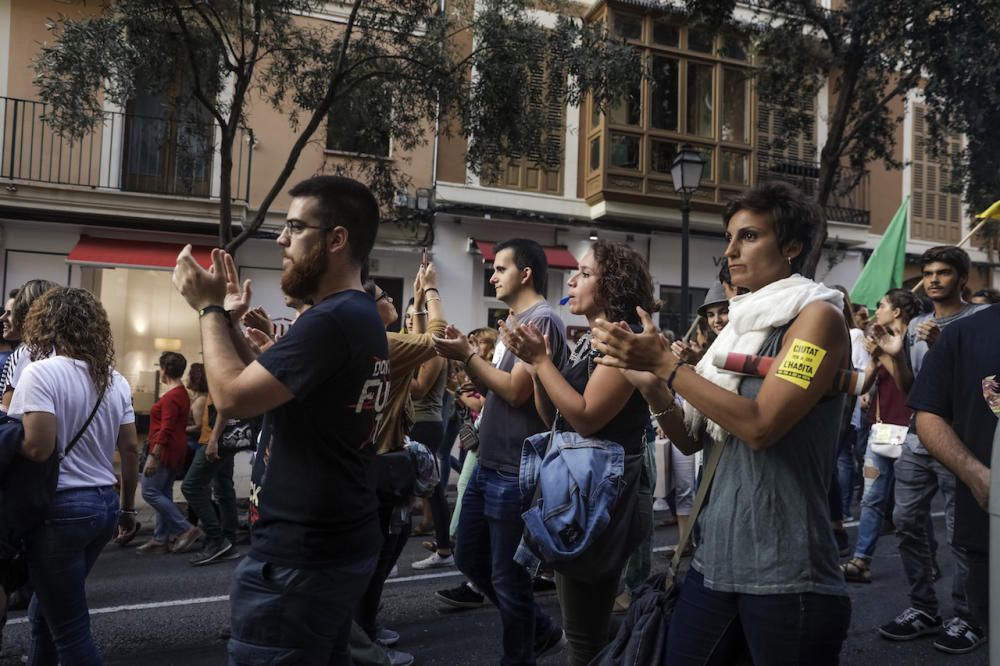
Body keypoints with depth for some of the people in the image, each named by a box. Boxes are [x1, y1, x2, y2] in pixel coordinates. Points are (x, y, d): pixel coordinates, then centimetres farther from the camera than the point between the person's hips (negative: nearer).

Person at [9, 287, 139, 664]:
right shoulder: (115, 380, 8)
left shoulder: (40, 373, -12)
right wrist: (127, 507, 18)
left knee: (69, 628, 4)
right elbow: (130, 449, 9)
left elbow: (37, 447, -22)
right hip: (104, 503, 7)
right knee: (46, 612, 24)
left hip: (61, 507, -7)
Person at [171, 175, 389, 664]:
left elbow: (233, 397, -23)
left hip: (299, 555, -10)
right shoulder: (359, 316, 10)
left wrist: (209, 307, -11)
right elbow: (265, 388, 15)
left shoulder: (331, 321, -23)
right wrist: (230, 320, 6)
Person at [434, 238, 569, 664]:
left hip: (514, 474, -10)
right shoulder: (518, 321, 15)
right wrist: (466, 355, -1)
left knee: (507, 577, 3)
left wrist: (468, 356, -14)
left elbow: (515, 392, -21)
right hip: (488, 466, 10)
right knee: (469, 559, 19)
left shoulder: (542, 320, -15)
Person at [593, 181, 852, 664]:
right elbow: (693, 440, 10)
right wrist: (649, 384, -7)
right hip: (716, 557, 7)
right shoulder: (742, 324, 12)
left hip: (785, 572, -7)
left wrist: (666, 364, -18)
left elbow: (761, 425, -21)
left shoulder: (818, 316, -8)